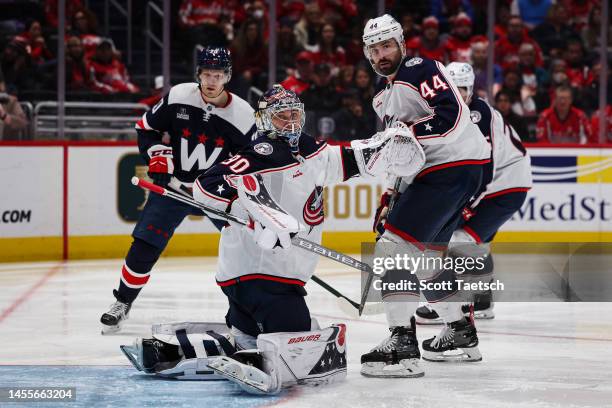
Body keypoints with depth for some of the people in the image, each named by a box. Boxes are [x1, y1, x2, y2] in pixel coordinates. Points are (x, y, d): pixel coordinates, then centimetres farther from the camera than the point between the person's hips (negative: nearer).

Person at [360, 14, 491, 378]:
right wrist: (389, 200, 21)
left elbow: (451, 114, -24)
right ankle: (461, 332, 34)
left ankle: (403, 345, -23)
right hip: (432, 171, 11)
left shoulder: (420, 70, -10)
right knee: (425, 253, 21)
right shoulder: (383, 98, 20)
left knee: (394, 245, -17)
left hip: (455, 165, -11)